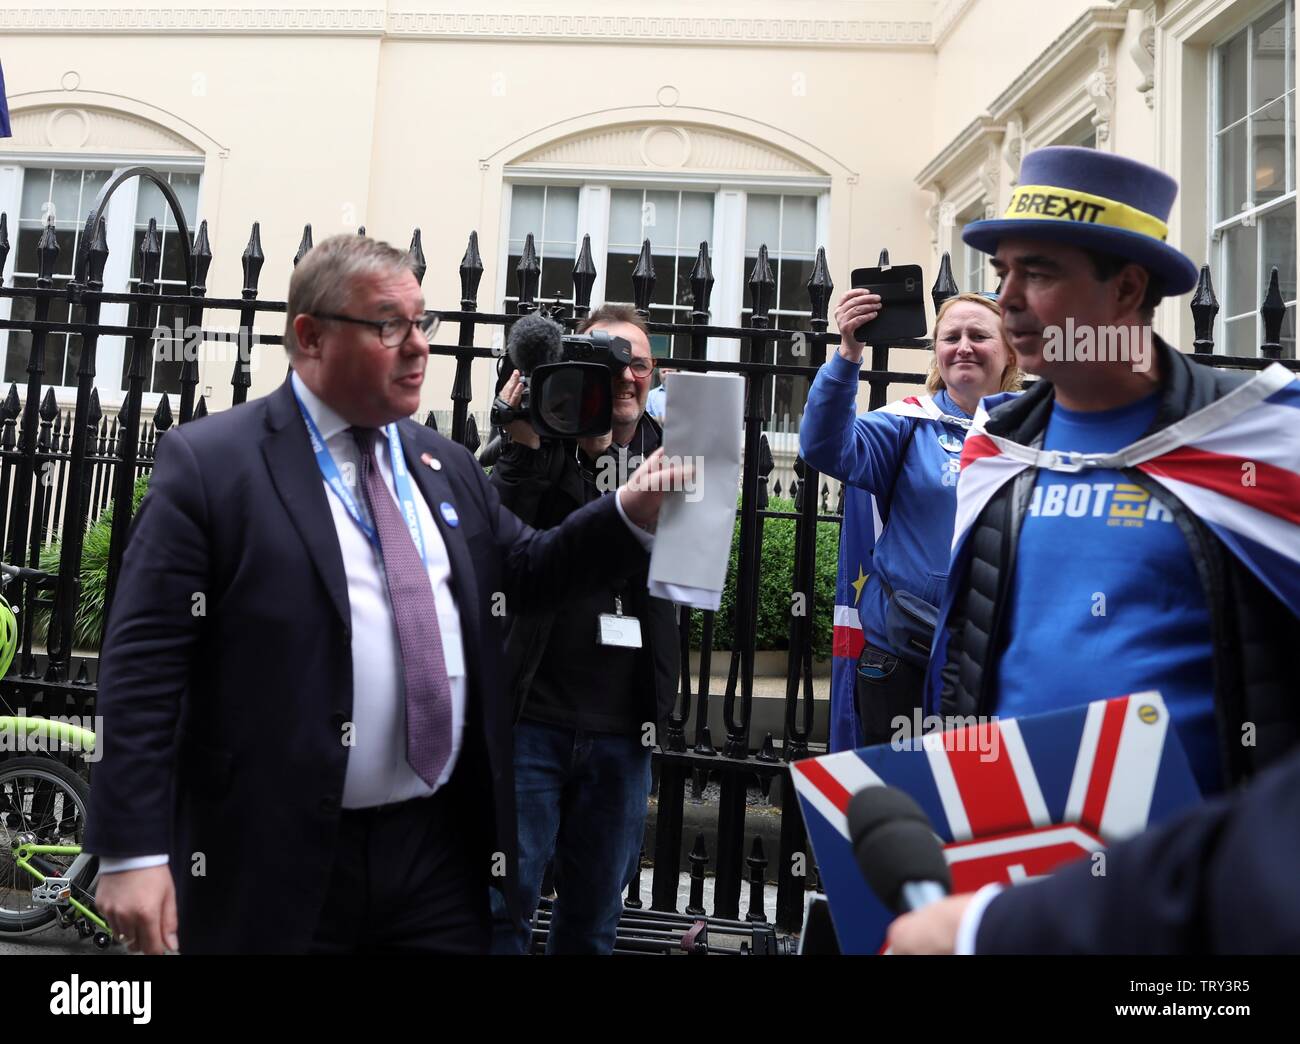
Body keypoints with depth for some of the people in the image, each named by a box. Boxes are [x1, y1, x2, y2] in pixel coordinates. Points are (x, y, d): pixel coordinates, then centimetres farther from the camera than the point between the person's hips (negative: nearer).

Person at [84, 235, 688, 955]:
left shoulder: (446, 465, 10)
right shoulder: (208, 462, -7)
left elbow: (526, 572, 16)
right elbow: (144, 661, -10)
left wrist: (629, 515, 0)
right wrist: (132, 851, -14)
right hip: (274, 864, -4)